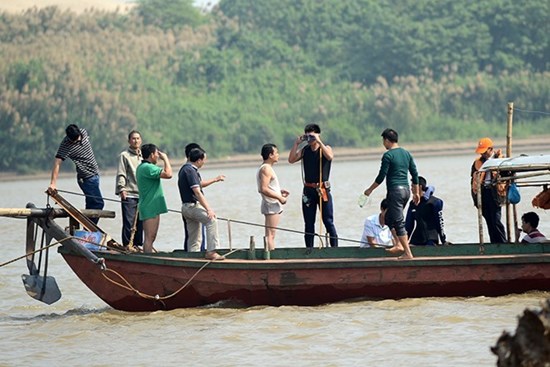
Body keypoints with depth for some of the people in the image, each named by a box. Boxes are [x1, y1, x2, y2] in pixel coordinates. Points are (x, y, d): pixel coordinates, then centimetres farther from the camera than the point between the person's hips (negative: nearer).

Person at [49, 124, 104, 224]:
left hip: (94, 174, 7)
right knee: (98, 204, -13)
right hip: (86, 177, -7)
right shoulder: (66, 145, -21)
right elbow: (57, 163, -28)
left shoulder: (84, 133, -2)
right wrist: (53, 183, -38)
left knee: (91, 205, 12)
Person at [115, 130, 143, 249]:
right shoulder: (124, 155, 1)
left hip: (142, 195, 6)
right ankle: (127, 246, -7)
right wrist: (122, 189, -16)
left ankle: (138, 245, 14)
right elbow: (121, 175, -6)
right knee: (129, 223, -9)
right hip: (129, 195, -6)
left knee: (140, 223, 7)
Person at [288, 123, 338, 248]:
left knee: (329, 222, -5)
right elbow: (291, 160, -1)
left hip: (323, 189, -4)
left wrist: (319, 142, -22)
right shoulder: (304, 150, 10)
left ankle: (334, 248, -4)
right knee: (309, 224, 6)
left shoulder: (325, 149, 1)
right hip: (308, 190, 4)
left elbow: (329, 156, -21)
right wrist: (296, 144, -7)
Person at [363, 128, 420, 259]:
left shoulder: (388, 155, -10)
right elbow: (415, 174, 14)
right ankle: (399, 245, 13)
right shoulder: (406, 153, 12)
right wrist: (416, 193, 20)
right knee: (389, 219, 21)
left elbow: (381, 176, -10)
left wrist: (370, 190, 2)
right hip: (406, 190, 8)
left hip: (395, 190, -8)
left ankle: (408, 253, -10)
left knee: (399, 223, -6)